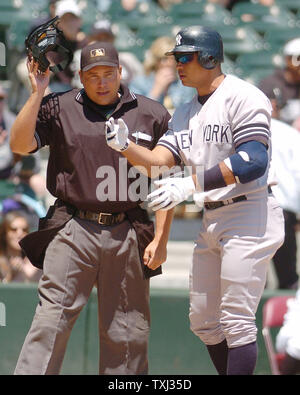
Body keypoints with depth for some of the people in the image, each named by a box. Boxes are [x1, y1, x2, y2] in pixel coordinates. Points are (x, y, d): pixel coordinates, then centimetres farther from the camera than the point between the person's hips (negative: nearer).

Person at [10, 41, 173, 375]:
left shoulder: (152, 115, 9)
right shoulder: (59, 108, 7)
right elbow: (20, 144, -5)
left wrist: (160, 240, 2)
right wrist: (37, 93, -9)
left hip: (129, 234, 2)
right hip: (73, 232, -2)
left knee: (128, 333, 4)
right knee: (52, 320, -11)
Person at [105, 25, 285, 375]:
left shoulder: (242, 97, -11)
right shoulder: (185, 113, 16)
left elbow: (253, 162, -24)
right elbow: (158, 162, 5)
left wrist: (191, 184, -29)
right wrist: (124, 146, -15)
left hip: (248, 216, -9)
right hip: (210, 221, 9)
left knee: (236, 321, -11)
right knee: (203, 321, 12)